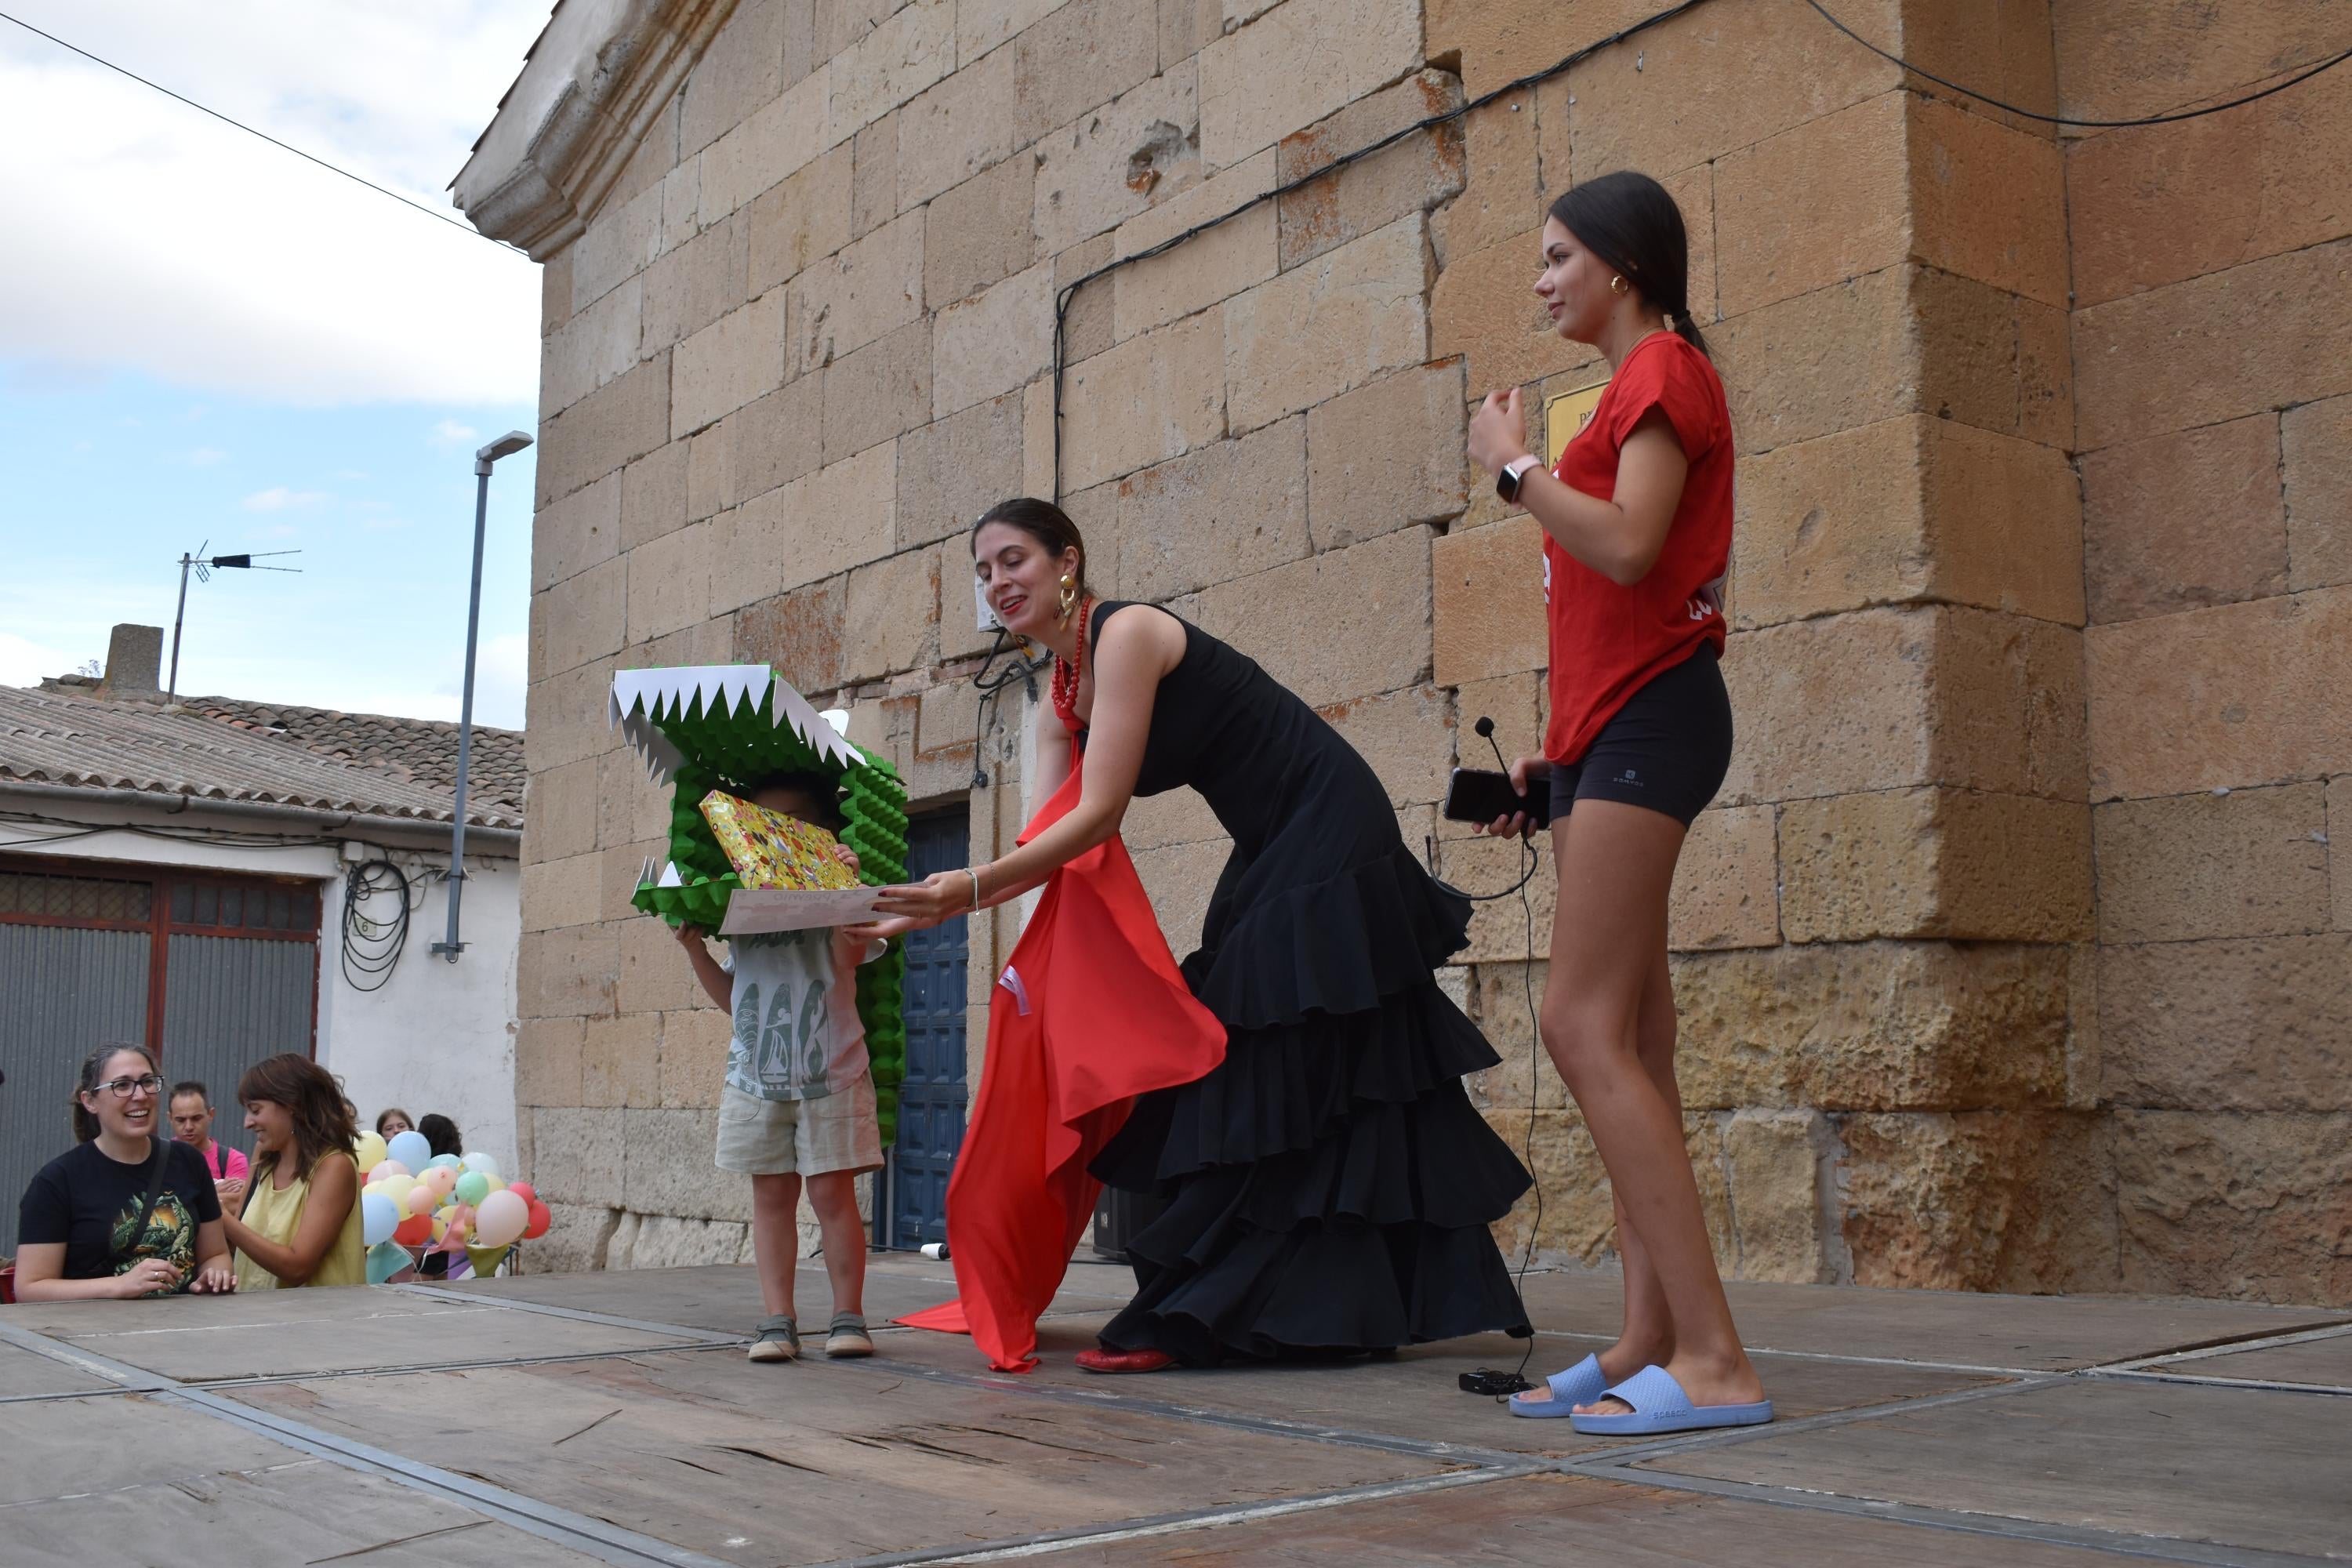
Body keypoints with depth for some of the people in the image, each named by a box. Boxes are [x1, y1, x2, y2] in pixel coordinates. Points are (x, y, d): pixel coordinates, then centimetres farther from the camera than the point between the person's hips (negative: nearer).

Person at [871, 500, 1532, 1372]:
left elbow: (1099, 817, -23)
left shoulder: (1125, 633, -18)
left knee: (1271, 1077, -7)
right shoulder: (1065, 688, 8)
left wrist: (973, 886, -23)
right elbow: (1047, 849, 3)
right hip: (1272, 857, 10)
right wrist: (935, 907, -8)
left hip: (1328, 837, -10)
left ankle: (1195, 1321, -4)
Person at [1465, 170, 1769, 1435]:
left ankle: (1715, 1362, -17)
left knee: (1585, 1025, -17)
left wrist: (1515, 465, -7)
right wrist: (1560, 755, 18)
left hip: (1649, 716, -10)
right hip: (1609, 725, 10)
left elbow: (1627, 548, -21)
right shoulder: (1636, 388, 24)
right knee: (1628, 1044, 4)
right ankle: (1648, 1345, 5)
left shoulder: (1664, 368, -4)